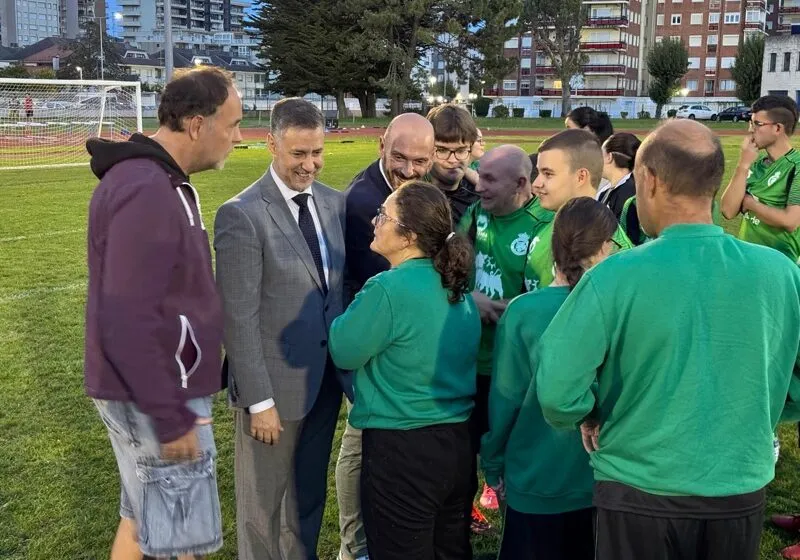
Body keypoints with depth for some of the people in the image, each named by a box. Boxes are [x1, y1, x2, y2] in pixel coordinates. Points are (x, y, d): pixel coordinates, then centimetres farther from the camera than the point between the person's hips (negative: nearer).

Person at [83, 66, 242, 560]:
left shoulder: (160, 180, 10)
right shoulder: (146, 191, -23)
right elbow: (126, 321, -26)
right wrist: (169, 418, -21)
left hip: (154, 388, 10)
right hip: (153, 398, -10)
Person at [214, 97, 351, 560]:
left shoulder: (335, 203, 3)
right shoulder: (241, 215, -16)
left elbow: (342, 288, 8)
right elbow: (238, 318, -17)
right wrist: (259, 400, -17)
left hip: (328, 378, 6)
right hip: (276, 383, -6)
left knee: (310, 496, 22)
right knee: (264, 503, 14)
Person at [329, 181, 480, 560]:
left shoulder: (389, 288, -20)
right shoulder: (457, 286, 4)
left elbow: (345, 352, -10)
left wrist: (352, 312, 7)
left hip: (403, 450, -7)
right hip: (459, 444, 7)